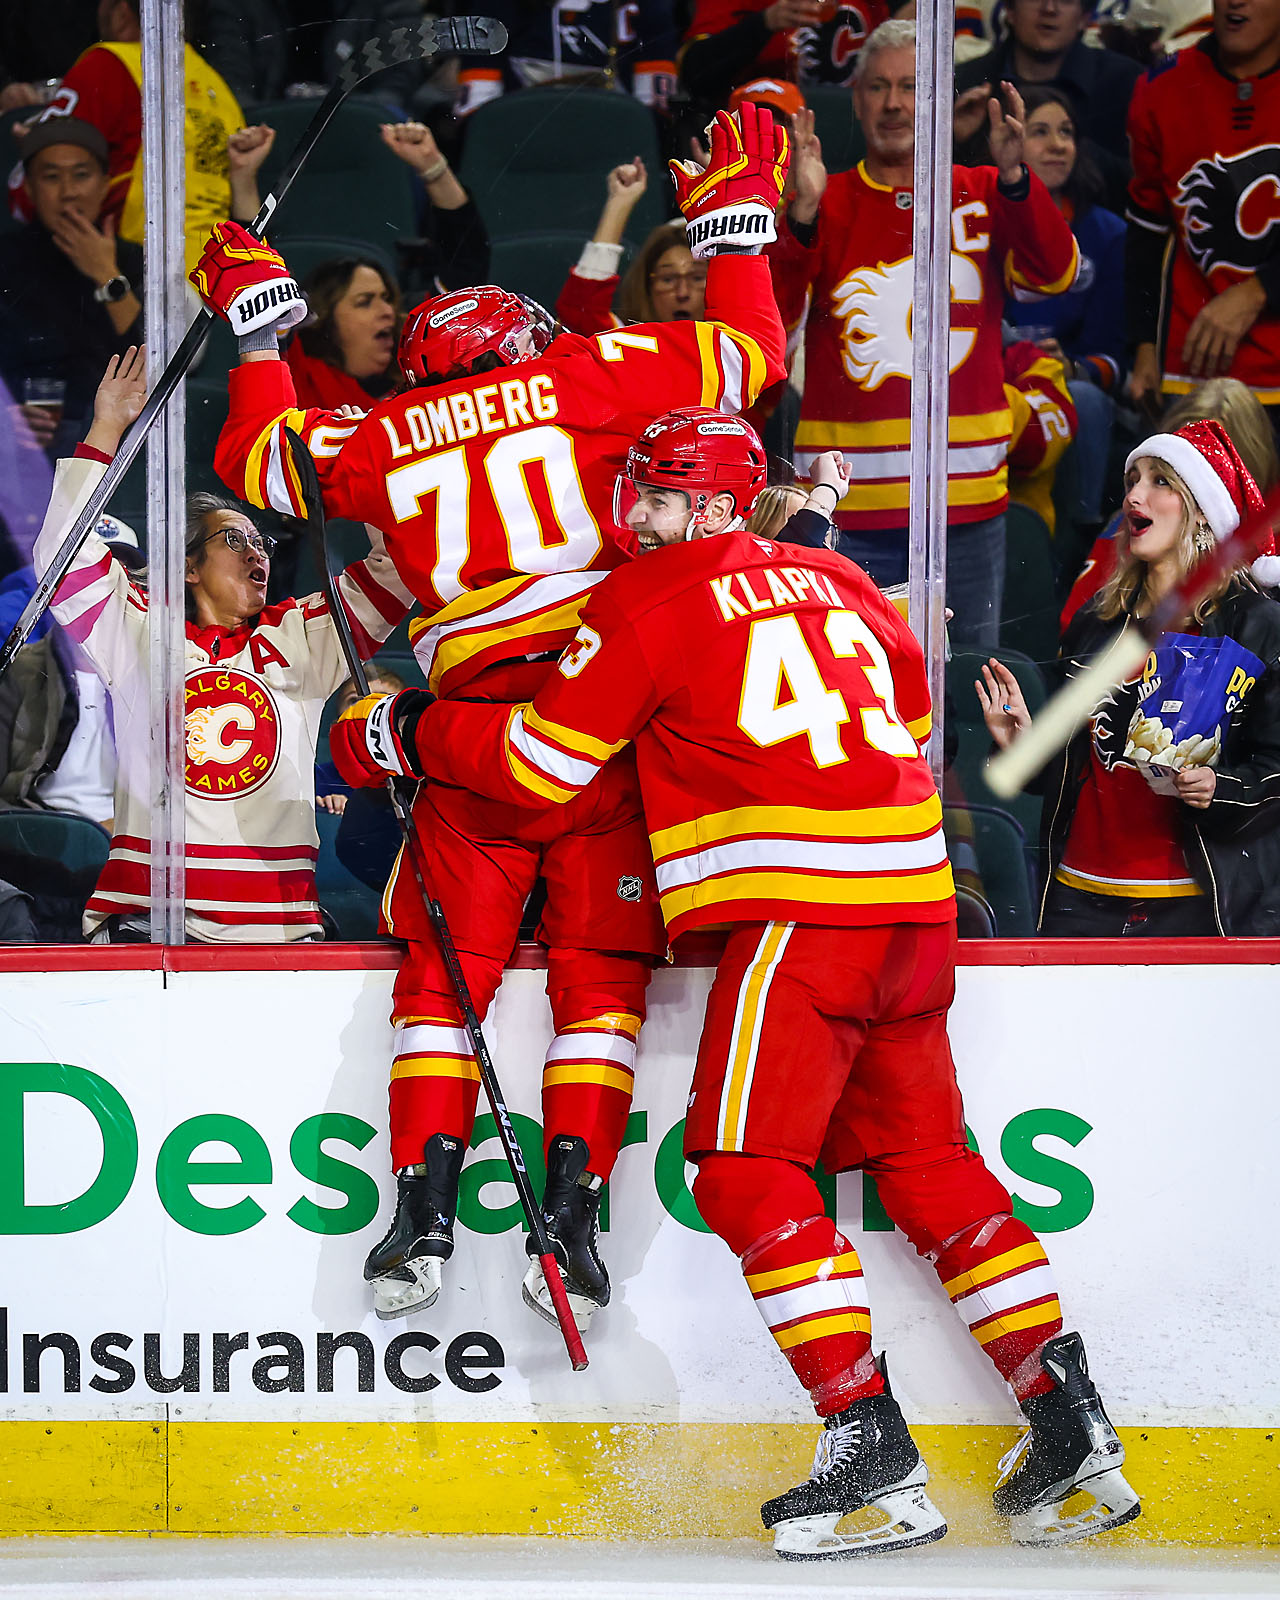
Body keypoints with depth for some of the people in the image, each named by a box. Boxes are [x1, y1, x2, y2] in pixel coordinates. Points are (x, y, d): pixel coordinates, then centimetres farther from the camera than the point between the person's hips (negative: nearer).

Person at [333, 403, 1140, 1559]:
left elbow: (540, 766, -1)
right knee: (926, 1162, 14)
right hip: (916, 904, 8)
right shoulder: (836, 583, 19)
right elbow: (908, 705, 33)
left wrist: (408, 733, 13)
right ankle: (1073, 1427, 11)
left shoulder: (650, 602, -1)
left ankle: (875, 1454, -12)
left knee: (748, 1173, -5)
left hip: (798, 909, -8)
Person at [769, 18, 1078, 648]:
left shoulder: (985, 196, 9)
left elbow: (1055, 274, -8)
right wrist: (802, 214, -22)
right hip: (849, 501, -1)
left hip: (966, 501, 1)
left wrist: (1012, 175, -23)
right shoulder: (825, 206, 6)